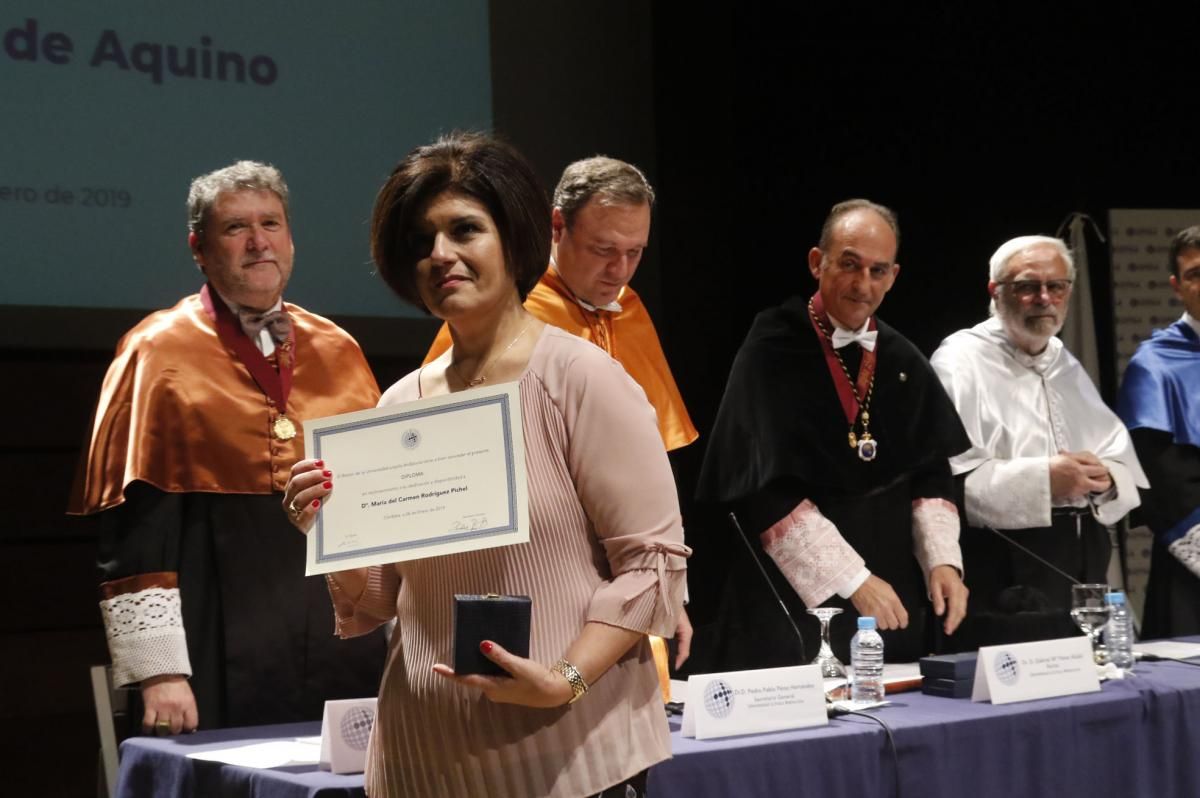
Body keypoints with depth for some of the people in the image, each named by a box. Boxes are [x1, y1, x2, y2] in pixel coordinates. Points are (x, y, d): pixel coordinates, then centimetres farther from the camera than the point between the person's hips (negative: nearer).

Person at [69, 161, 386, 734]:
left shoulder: (339, 354, 12)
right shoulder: (159, 354, -1)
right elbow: (130, 528, -6)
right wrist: (158, 671, -14)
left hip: (344, 656, 4)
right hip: (220, 667, -4)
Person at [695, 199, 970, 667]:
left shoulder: (903, 363, 7)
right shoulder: (773, 352, -9)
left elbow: (932, 473, 11)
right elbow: (765, 489, -14)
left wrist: (942, 559, -6)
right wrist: (851, 580, -18)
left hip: (894, 597, 5)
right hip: (797, 597, -5)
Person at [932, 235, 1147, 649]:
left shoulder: (1068, 367, 20)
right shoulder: (962, 361, -4)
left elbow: (1127, 471, 15)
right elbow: (947, 478, -18)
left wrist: (1105, 479, -7)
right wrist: (1041, 480, -21)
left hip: (1083, 565, 7)